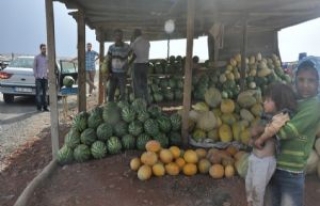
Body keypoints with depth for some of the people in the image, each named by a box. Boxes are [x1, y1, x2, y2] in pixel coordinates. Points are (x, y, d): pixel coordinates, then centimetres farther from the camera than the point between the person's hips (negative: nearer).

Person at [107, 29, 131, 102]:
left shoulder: (127, 47, -4)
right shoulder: (111, 47, 2)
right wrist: (109, 72, -4)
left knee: (122, 92, 0)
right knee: (110, 92, 3)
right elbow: (109, 60, 4)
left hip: (122, 73, -2)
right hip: (113, 73, 2)